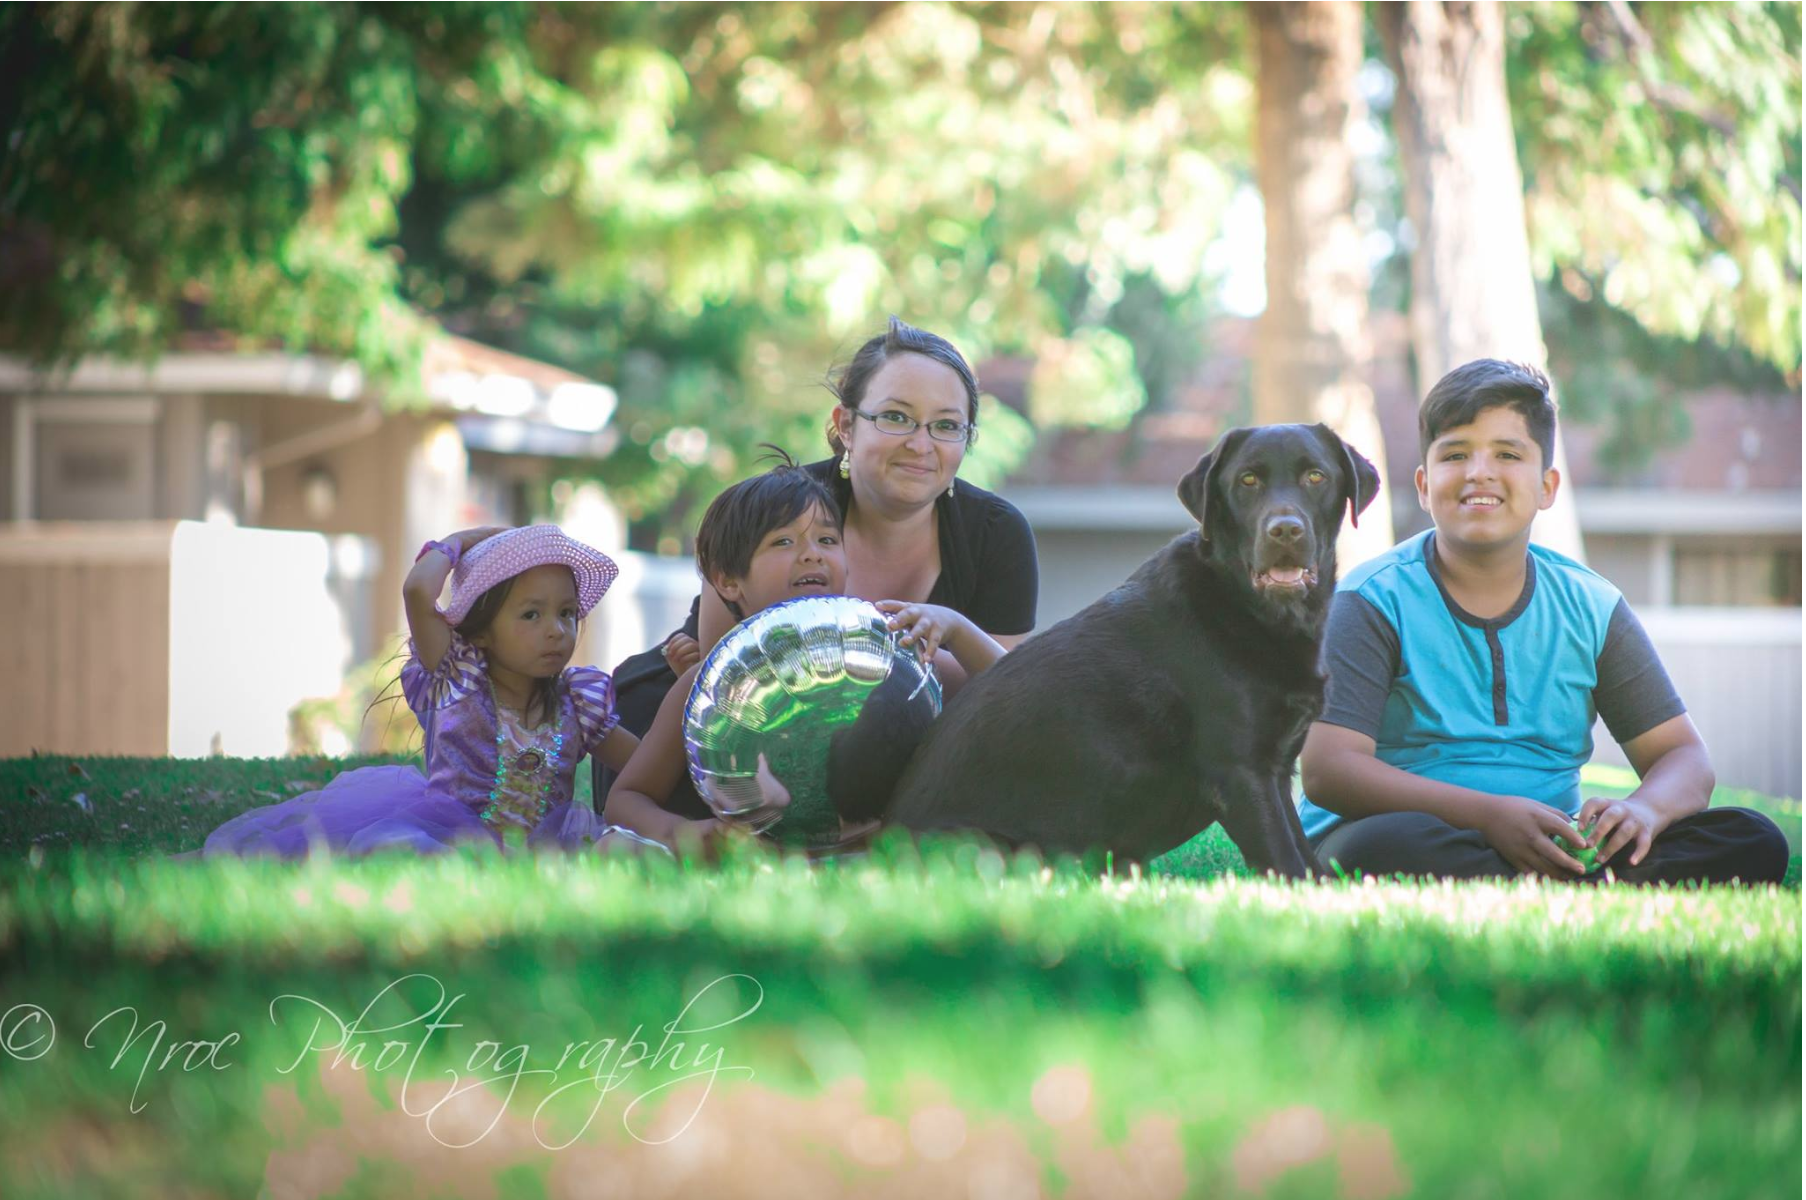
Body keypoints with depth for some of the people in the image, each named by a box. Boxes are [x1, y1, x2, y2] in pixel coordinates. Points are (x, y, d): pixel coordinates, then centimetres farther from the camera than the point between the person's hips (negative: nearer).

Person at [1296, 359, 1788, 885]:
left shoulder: (1591, 607, 12)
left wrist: (1644, 810, -15)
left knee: (1752, 841, -13)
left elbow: (1683, 757, 12)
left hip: (1553, 853, 5)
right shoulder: (1376, 600, -1)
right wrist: (1488, 814, -25)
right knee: (1387, 848, -40)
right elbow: (1326, 770, -13)